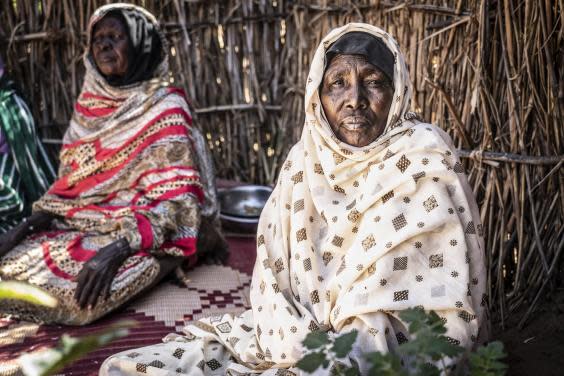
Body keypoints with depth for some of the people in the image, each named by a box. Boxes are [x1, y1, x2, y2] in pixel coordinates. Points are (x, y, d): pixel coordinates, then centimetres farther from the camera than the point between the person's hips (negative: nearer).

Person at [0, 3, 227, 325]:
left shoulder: (165, 108, -10)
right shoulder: (90, 107, 8)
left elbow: (176, 202, -18)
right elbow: (68, 185, 12)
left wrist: (117, 250, -31)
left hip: (143, 235, -6)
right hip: (85, 224, 6)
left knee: (75, 287, -32)